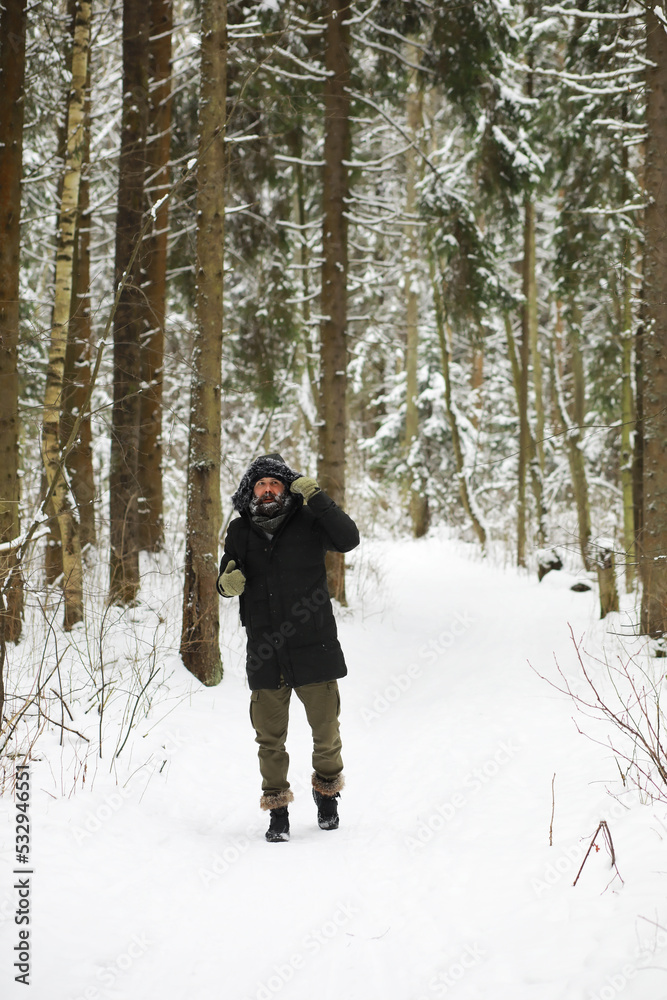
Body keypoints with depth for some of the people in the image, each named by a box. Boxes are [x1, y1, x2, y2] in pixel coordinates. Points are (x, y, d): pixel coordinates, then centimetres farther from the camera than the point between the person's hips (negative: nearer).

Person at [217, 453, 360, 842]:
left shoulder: (307, 522, -2)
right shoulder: (240, 532, 6)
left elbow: (348, 539, -16)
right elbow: (228, 579, 15)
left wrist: (317, 498, -23)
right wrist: (227, 583, -10)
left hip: (313, 646, -2)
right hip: (265, 653, 2)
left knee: (326, 730, 7)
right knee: (270, 737, 6)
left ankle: (327, 790, 32)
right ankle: (277, 808, 20)